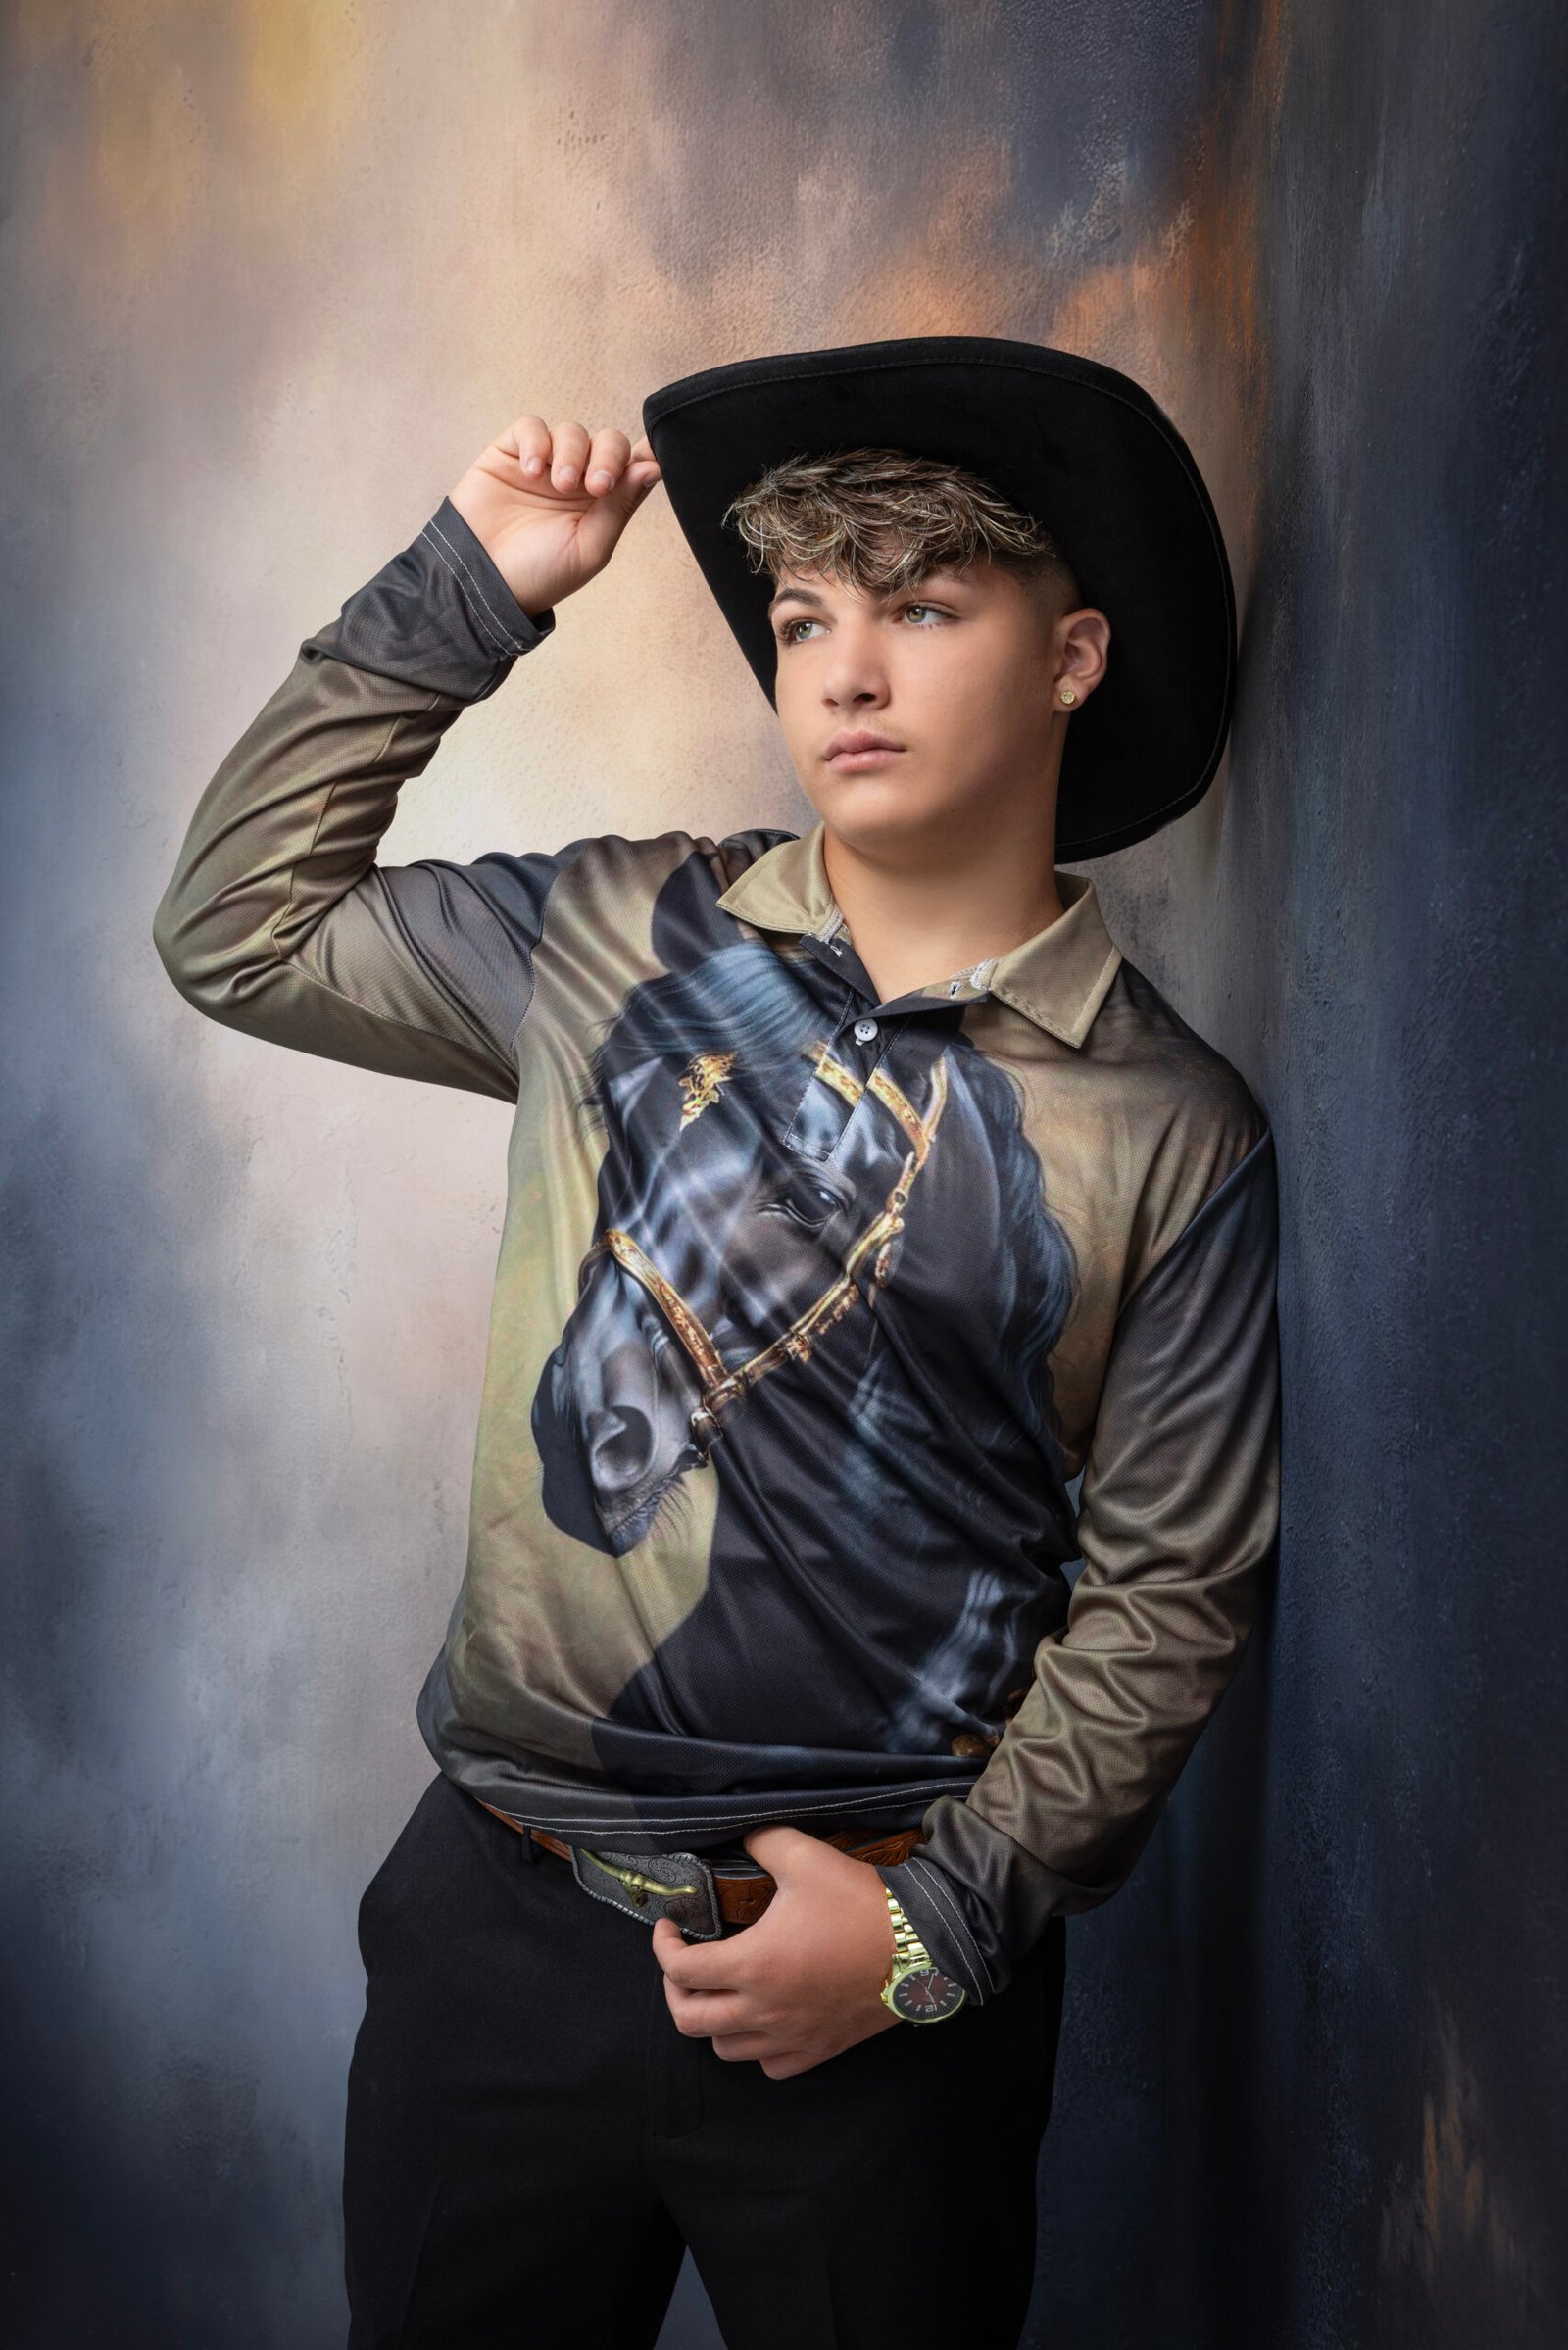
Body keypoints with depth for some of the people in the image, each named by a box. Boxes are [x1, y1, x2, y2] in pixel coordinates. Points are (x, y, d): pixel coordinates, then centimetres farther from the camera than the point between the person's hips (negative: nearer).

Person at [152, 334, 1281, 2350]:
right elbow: (236, 926, 7)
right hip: (500, 1915, 3)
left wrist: (938, 1920, -12)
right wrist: (460, 596, 2)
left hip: (884, 1981, -2)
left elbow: (1166, 1599, -5)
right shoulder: (624, 941, 1)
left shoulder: (1171, 1137, -7)